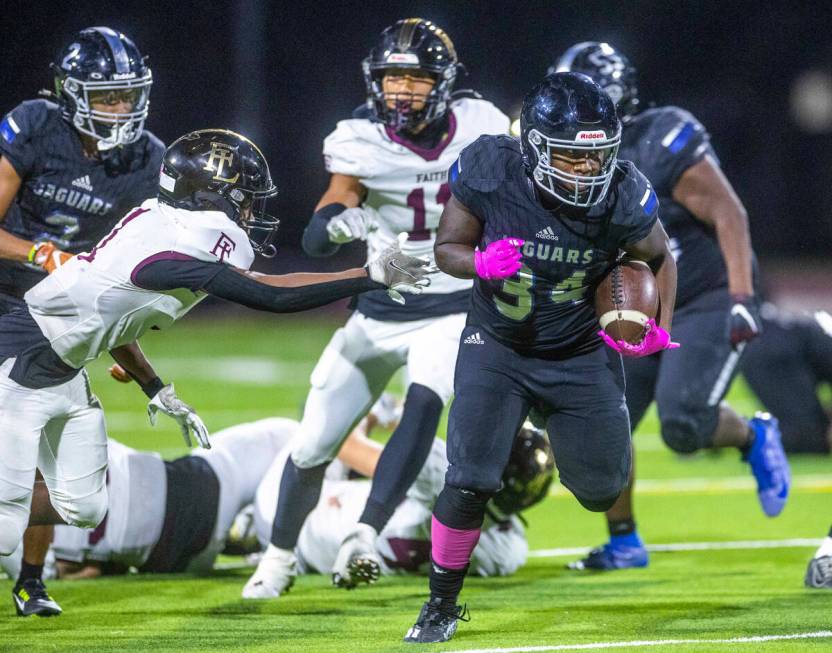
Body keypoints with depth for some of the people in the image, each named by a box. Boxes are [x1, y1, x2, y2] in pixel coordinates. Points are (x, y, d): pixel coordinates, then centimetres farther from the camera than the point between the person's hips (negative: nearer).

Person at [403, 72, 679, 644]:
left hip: (582, 355, 1)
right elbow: (447, 248, -8)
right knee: (469, 484, -13)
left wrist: (660, 329, -5)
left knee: (603, 490, 9)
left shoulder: (623, 197, -21)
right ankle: (442, 606, 10)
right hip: (497, 350, -1)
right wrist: (481, 263, -28)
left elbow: (659, 259, 1)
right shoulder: (491, 174, -23)